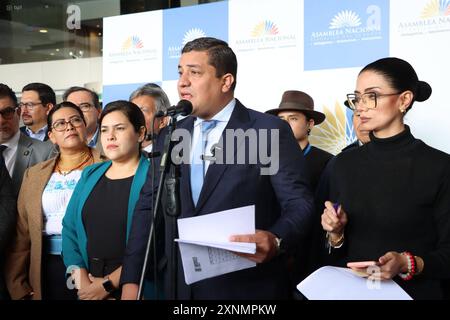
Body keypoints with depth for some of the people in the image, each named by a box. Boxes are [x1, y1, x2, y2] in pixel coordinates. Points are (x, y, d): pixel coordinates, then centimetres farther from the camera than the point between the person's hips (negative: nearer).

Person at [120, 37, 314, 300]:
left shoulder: (272, 131, -5)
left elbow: (299, 205, -8)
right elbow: (147, 208, 9)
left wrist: (276, 241, -29)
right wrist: (131, 280, 1)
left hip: (247, 288, -4)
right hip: (178, 286, 5)